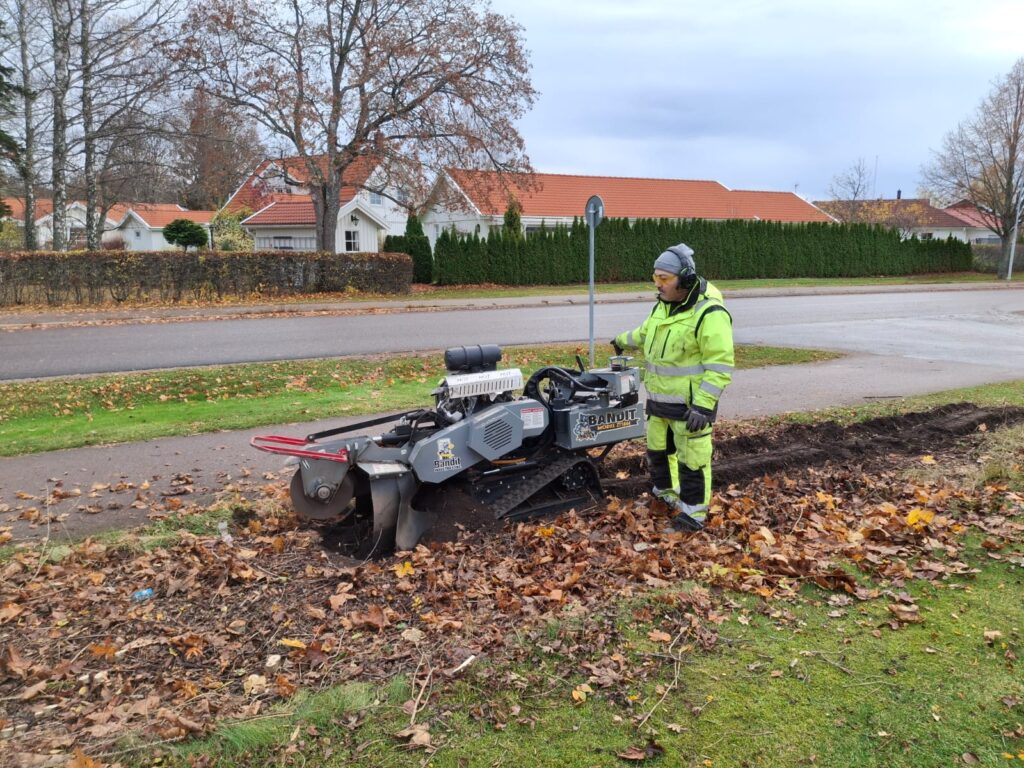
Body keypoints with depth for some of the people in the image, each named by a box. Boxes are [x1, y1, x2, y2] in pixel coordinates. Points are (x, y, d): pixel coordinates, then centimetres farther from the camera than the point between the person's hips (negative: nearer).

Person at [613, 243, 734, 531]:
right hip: (659, 399, 8)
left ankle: (693, 512, 15)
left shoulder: (709, 313, -21)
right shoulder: (662, 306, 6)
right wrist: (623, 341, 44)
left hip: (690, 404, -8)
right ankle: (666, 494, 42)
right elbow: (645, 333, 28)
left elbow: (720, 365, -23)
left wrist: (702, 405, -27)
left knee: (691, 459, 2)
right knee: (657, 450, 22)